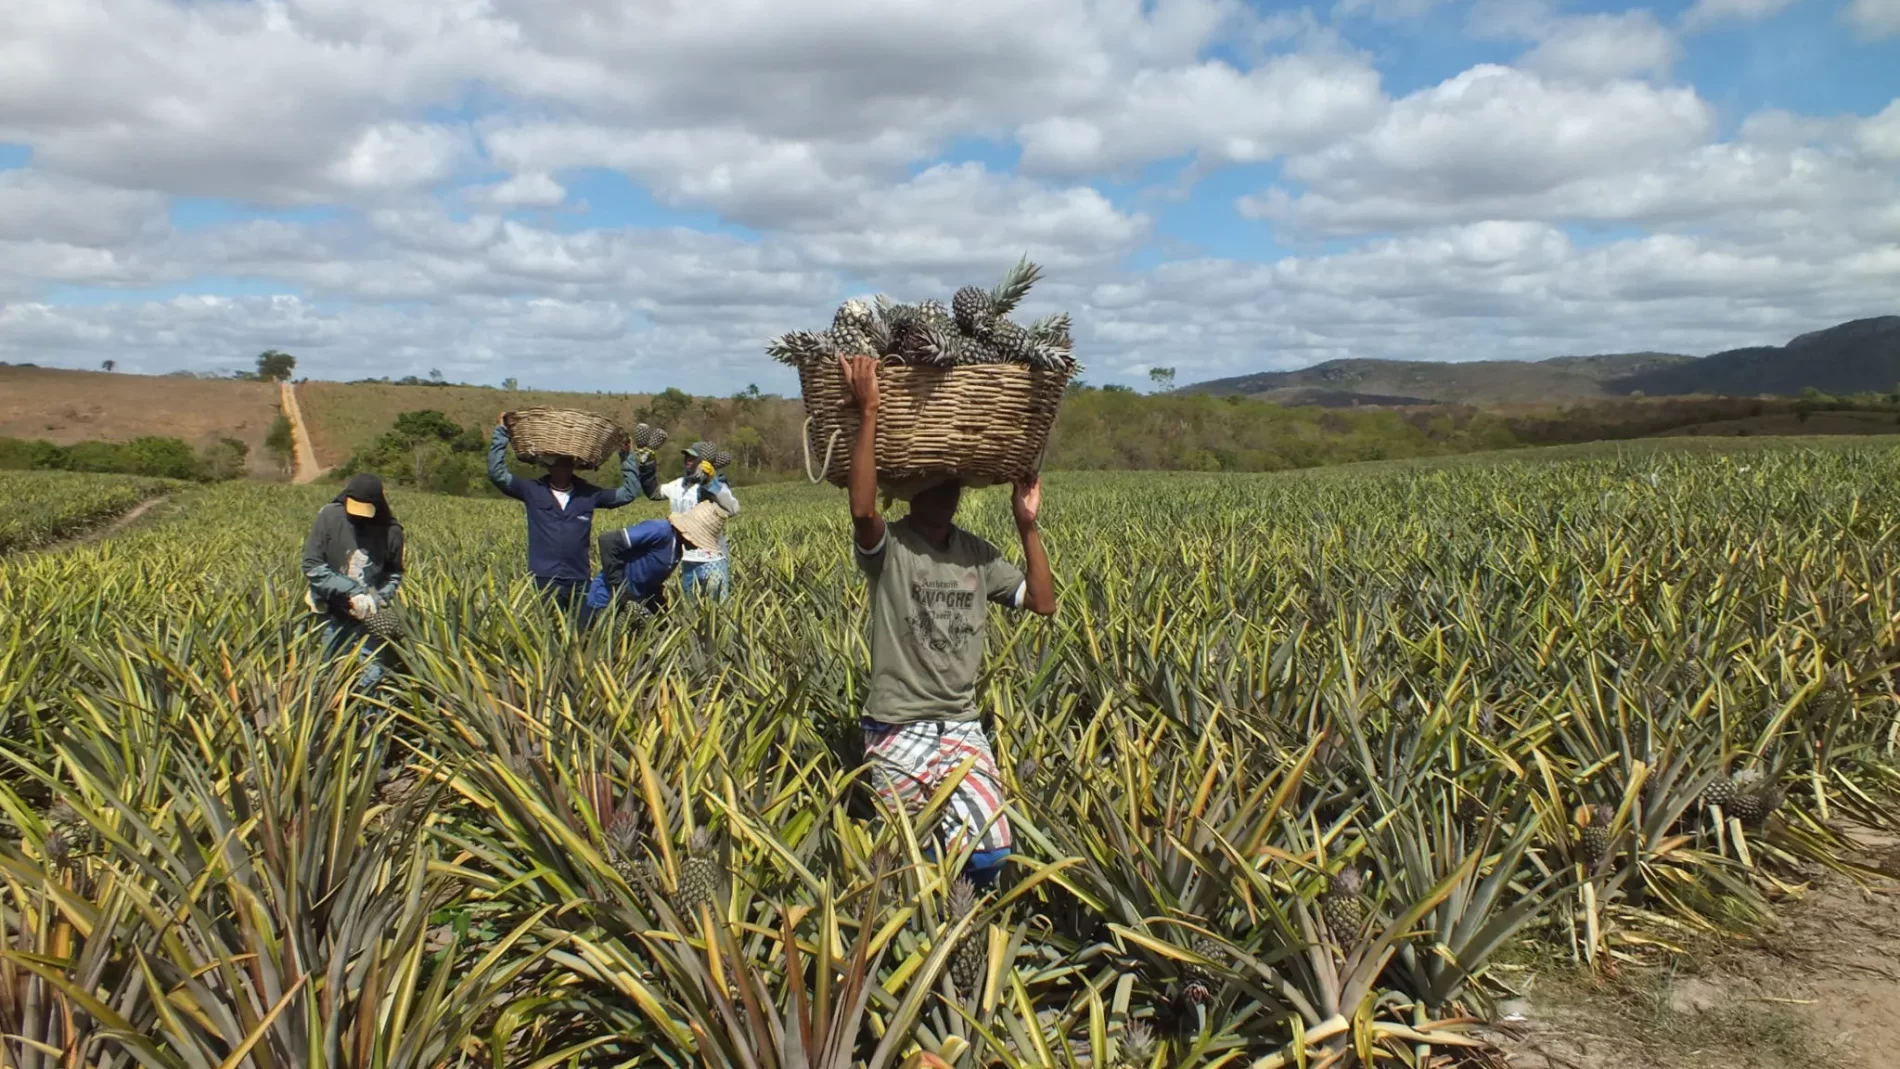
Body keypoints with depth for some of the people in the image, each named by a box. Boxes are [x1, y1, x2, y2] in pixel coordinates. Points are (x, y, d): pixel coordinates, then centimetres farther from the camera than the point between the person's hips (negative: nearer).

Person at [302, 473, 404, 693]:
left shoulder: (391, 531, -5)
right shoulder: (329, 517, -8)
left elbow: (394, 574, 9)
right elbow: (312, 565, -10)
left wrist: (378, 598, -12)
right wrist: (352, 591, -19)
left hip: (369, 618, 0)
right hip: (332, 614, 0)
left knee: (370, 678, -2)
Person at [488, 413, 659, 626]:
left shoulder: (588, 494, 7)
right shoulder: (532, 491, 3)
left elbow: (629, 492, 13)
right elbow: (497, 473, -4)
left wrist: (627, 457, 10)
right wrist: (501, 433, -6)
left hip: (579, 580, 2)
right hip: (545, 580, -2)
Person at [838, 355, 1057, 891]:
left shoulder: (977, 554, 7)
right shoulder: (886, 548, -9)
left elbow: (1044, 602, 7)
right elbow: (862, 508, -32)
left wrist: (1028, 526, -1)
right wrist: (868, 411, -32)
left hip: (962, 728, 4)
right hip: (896, 730, -4)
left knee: (990, 852, -4)